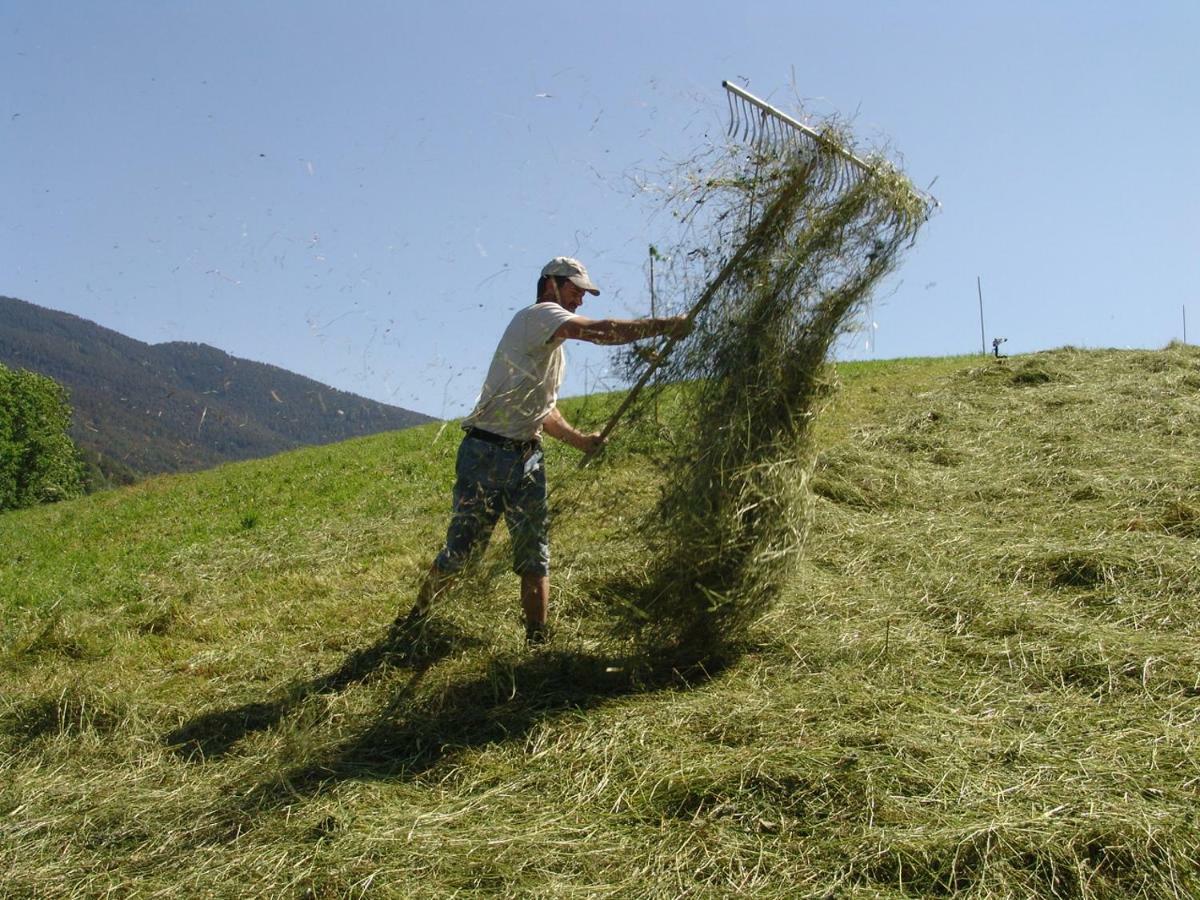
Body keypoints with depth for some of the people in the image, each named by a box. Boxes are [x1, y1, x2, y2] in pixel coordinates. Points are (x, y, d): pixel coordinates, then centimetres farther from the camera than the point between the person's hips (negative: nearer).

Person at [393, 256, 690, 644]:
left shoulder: (555, 350, 21)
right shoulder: (538, 315, -8)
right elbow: (600, 331, -23)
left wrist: (581, 440, 11)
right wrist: (665, 325, -21)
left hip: (527, 459, 8)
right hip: (485, 454, -8)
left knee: (535, 556, 0)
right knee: (460, 550, 2)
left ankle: (537, 640, 2)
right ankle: (417, 614, 24)